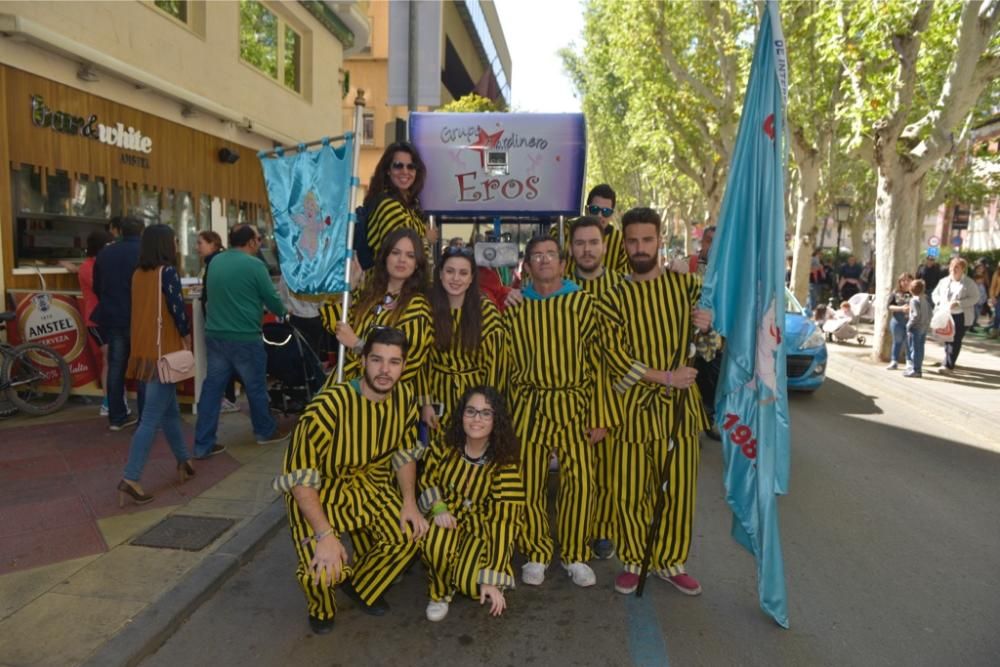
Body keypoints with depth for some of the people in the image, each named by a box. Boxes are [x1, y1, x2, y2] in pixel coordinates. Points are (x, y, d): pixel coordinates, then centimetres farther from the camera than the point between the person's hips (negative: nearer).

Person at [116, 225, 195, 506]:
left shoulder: (138, 274, 9)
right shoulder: (167, 272, -13)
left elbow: (145, 309, 13)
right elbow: (177, 308, -15)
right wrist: (186, 335, 1)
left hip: (144, 348, 8)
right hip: (163, 350, -8)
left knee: (170, 409, 19)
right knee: (151, 418, -6)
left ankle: (183, 461, 31)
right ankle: (130, 480, -7)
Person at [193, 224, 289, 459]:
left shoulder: (215, 261, 8)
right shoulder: (254, 265, -13)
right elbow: (271, 298, -6)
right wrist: (282, 312, 15)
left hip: (214, 335, 6)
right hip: (244, 337, -6)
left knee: (212, 387, 8)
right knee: (256, 387, 11)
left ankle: (203, 444, 11)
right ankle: (266, 432, 29)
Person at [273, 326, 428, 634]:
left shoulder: (404, 397, -13)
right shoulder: (329, 404, -32)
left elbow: (404, 453, 3)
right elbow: (300, 476, -28)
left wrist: (409, 503, -8)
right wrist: (326, 535, -32)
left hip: (371, 484, 5)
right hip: (318, 491, -5)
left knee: (412, 534, -12)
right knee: (323, 572, -23)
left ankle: (360, 585, 19)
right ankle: (322, 608, 17)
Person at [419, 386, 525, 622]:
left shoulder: (504, 463, -20)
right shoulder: (445, 449, -11)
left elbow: (502, 520, -21)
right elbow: (427, 480, 7)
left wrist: (492, 579, -25)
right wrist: (438, 507, -16)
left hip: (482, 527, -1)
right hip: (449, 517, 2)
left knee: (470, 582, -26)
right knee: (435, 544, -33)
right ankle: (440, 592, 0)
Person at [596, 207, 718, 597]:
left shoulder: (687, 285, 4)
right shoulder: (614, 299, 1)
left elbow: (710, 345, 10)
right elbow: (615, 356, -9)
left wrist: (706, 328, -13)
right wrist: (664, 376, -18)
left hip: (680, 404, 1)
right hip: (634, 404, -1)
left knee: (679, 488, 8)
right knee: (631, 490, 6)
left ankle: (670, 562, 27)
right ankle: (633, 561, 26)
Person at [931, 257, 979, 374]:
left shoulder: (969, 283, -3)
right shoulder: (944, 281, 11)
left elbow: (975, 297, -9)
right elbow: (935, 294, 18)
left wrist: (959, 303, -21)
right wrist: (939, 303, -3)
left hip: (961, 316, -4)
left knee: (956, 341, -7)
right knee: (947, 340, 7)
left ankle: (948, 366, -9)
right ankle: (949, 364, 17)